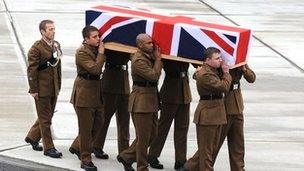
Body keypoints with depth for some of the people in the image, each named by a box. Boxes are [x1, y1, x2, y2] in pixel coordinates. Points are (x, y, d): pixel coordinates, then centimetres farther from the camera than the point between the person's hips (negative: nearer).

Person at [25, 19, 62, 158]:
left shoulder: (56, 45, 8)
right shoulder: (36, 48, -14)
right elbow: (32, 70, -14)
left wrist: (58, 86, 12)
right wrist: (33, 90, -16)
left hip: (53, 88, 7)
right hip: (42, 88, -7)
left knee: (46, 116, 18)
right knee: (45, 119, 1)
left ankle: (32, 137, 36)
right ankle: (48, 148, 7)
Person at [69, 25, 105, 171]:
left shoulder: (96, 49, 8)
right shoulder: (82, 52, -18)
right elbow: (95, 69, -27)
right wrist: (101, 53, -19)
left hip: (96, 93, 9)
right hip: (84, 92, -9)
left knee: (98, 123, 16)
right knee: (86, 128, -2)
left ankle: (76, 147, 32)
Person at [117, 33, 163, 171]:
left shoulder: (149, 56, 10)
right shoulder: (138, 60, -19)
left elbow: (157, 73, 9)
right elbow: (153, 76, -24)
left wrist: (157, 57, 4)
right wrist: (158, 59, -14)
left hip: (151, 100, 9)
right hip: (141, 101, -9)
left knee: (152, 134, 16)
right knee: (143, 137, -1)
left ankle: (126, 156, 27)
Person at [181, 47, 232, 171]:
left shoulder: (213, 70, 11)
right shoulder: (205, 74, -20)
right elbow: (224, 87, -22)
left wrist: (223, 71, 1)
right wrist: (226, 73, -8)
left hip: (216, 114, 10)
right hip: (207, 115, -10)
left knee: (212, 147, 17)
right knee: (206, 149, 1)